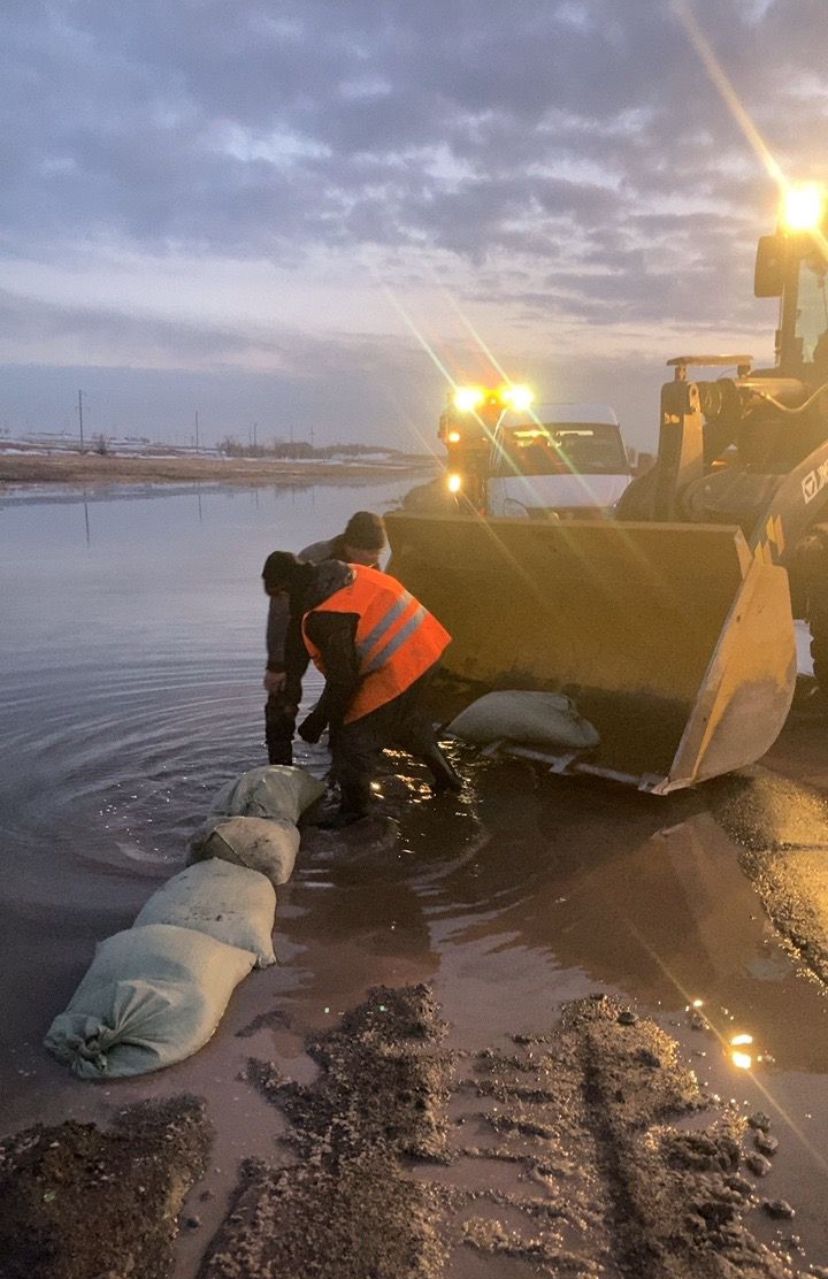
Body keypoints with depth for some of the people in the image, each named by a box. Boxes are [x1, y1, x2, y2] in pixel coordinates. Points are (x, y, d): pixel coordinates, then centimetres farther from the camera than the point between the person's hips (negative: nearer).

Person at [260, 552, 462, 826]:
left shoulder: (324, 618, -23)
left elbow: (342, 681, -18)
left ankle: (353, 807, 16)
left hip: (397, 673, -10)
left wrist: (317, 720, -5)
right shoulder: (347, 573, 4)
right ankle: (445, 775, 47)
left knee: (353, 734, 2)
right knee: (407, 716, 32)